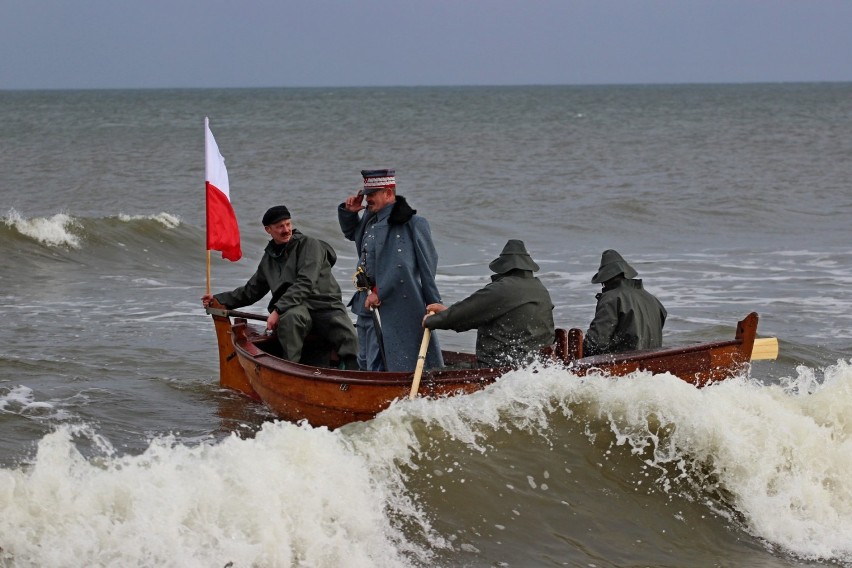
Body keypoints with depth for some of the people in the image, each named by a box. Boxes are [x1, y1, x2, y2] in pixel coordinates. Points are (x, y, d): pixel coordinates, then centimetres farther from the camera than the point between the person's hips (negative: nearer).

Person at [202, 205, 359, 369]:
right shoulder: (269, 258, 18)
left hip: (325, 305, -2)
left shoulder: (309, 245, 0)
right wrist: (218, 299, 24)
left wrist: (278, 310, -20)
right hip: (298, 308, 2)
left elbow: (305, 283, -13)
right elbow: (252, 291, 31)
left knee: (348, 338, -32)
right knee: (290, 317, -37)